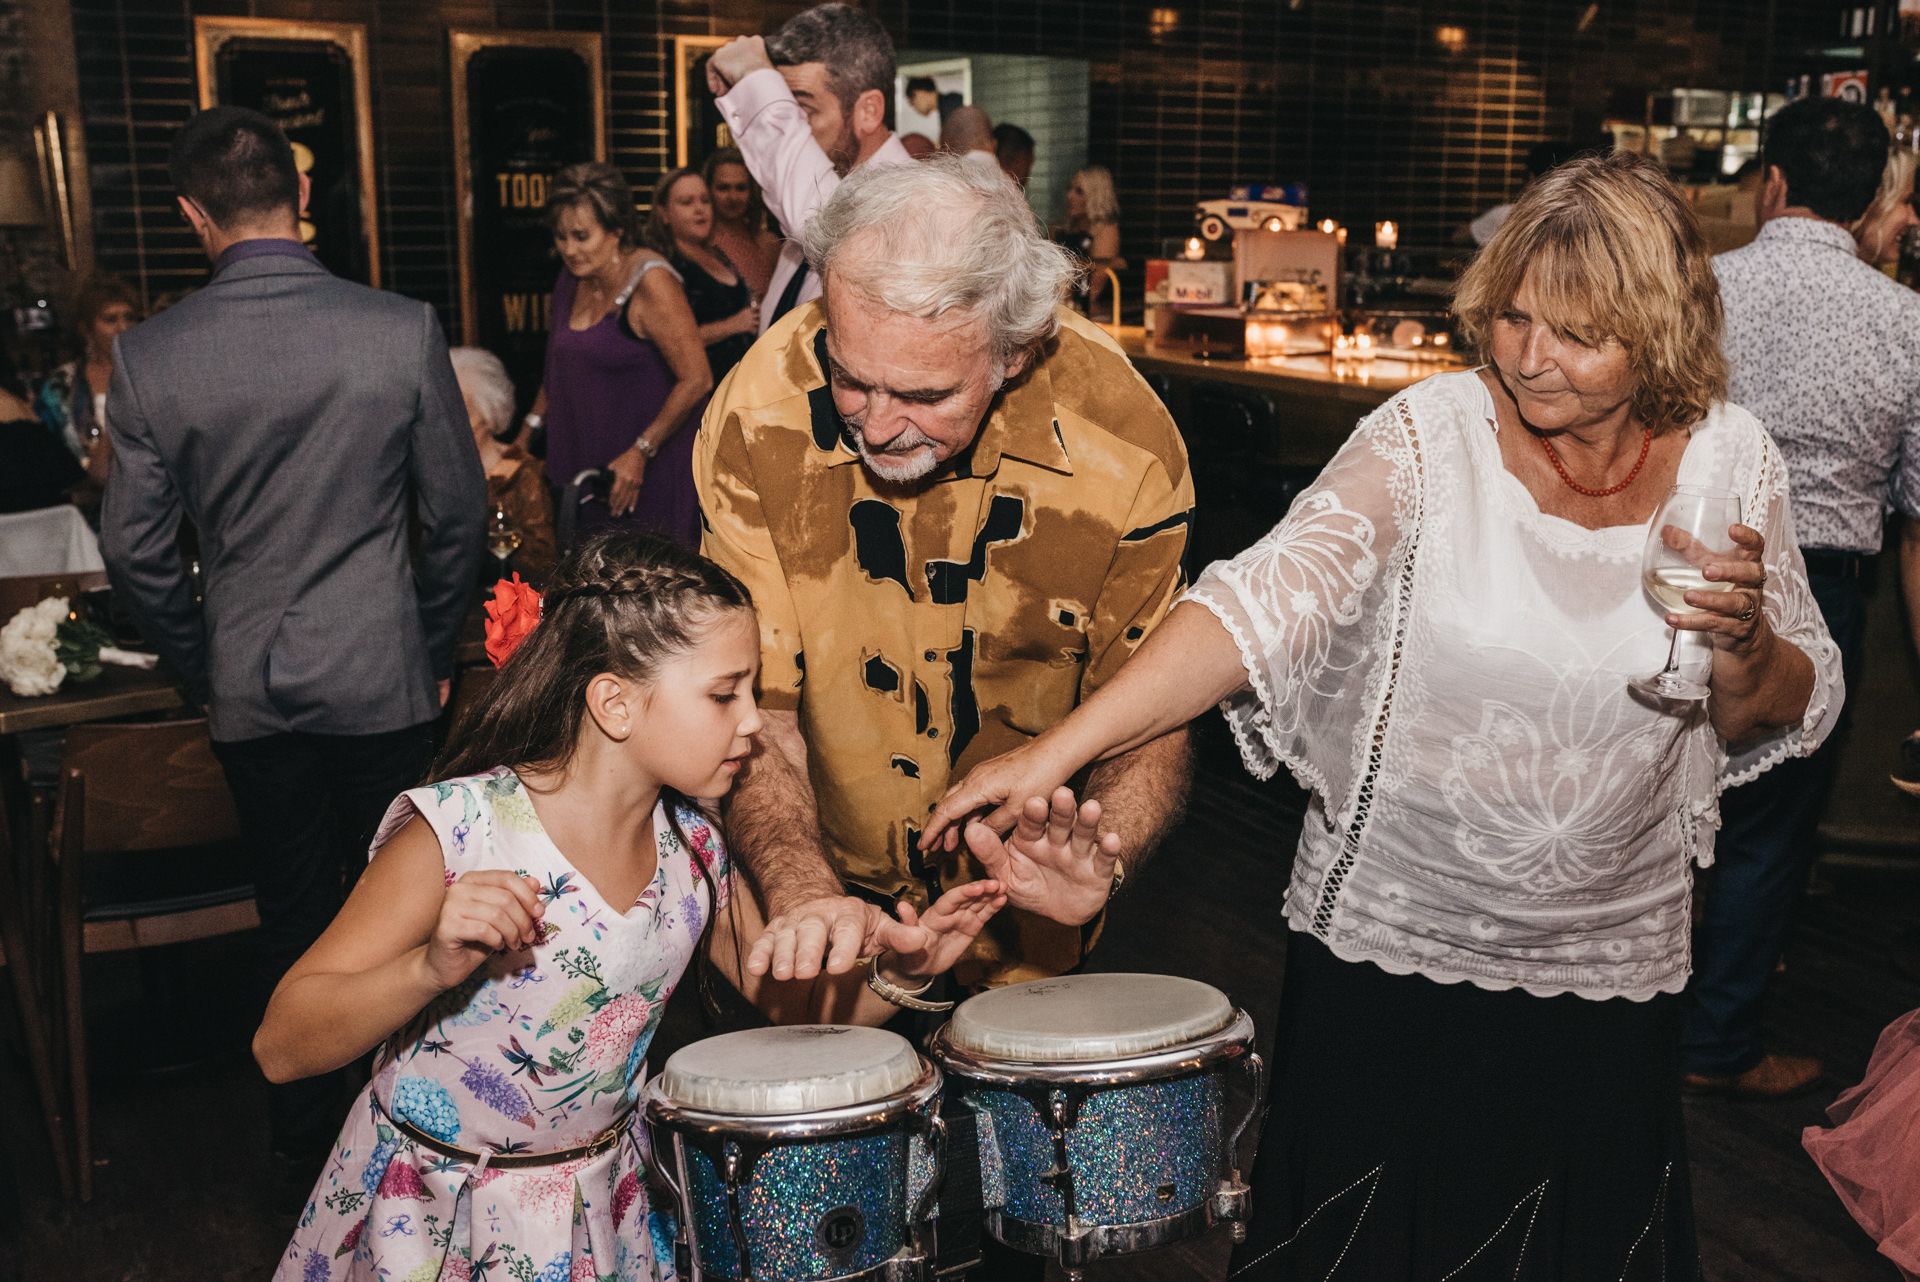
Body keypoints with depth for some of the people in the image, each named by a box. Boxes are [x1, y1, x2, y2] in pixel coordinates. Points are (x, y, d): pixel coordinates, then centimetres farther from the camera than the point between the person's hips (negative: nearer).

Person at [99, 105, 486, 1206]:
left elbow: (134, 547, -3)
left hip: (250, 691, 1)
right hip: (384, 679, -1)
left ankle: (303, 1155, 31)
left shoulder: (149, 355, -8)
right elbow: (459, 512, -5)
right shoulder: (403, 330, -11)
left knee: (294, 920, 16)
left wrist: (206, 665, 12)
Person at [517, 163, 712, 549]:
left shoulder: (651, 283, -15)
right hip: (581, 468, 7)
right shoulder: (573, 279, 9)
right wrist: (525, 435, 17)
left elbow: (697, 380, -18)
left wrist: (641, 452, -17)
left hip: (648, 474, -7)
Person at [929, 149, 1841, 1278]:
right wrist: (1058, 750, -39)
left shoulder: (1731, 458, -5)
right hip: (1387, 943, -2)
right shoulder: (1431, 436, -14)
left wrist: (1742, 641, -19)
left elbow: (1787, 721, 4)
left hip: (1609, 972, 2)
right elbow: (1271, 595, -27)